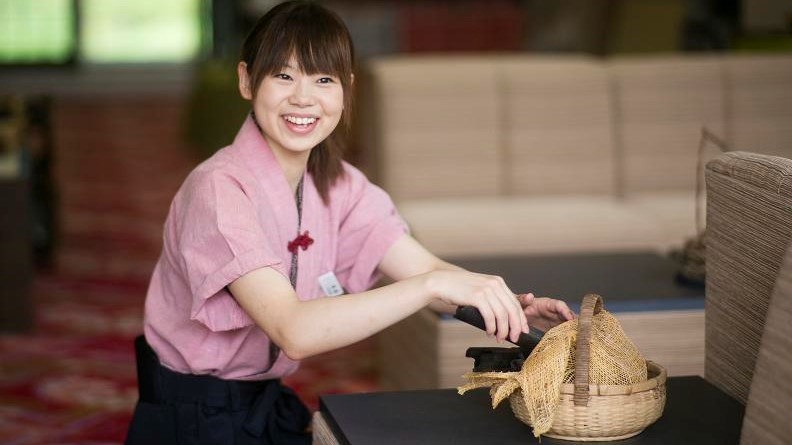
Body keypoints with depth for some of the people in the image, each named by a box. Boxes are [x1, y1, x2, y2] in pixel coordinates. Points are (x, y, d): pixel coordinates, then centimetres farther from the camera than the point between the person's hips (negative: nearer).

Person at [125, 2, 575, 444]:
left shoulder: (338, 186, 1)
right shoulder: (221, 190, -23)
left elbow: (426, 268, -7)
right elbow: (294, 332, -33)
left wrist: (509, 305, -27)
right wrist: (432, 284, -40)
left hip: (269, 407, 7)